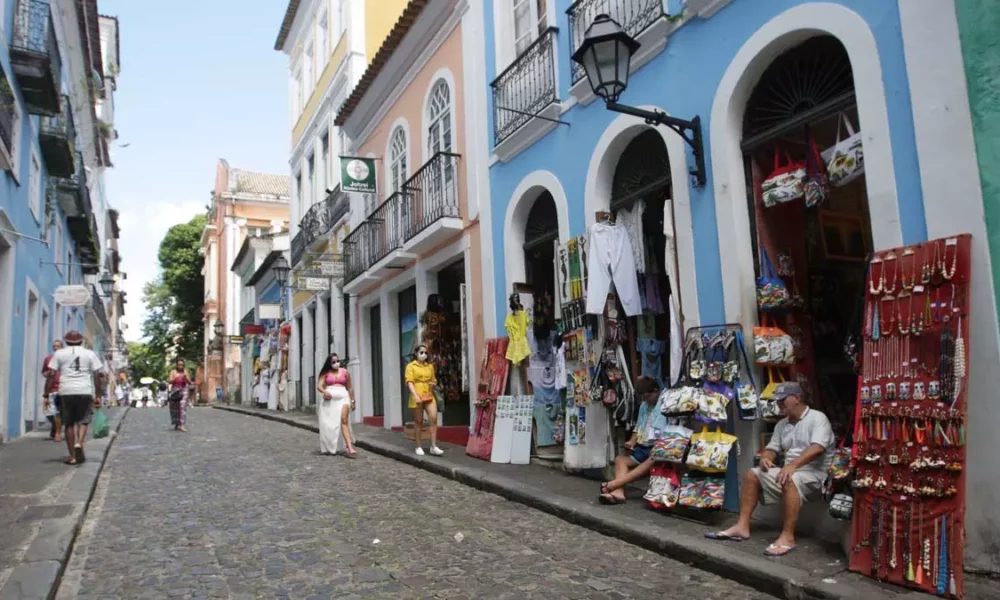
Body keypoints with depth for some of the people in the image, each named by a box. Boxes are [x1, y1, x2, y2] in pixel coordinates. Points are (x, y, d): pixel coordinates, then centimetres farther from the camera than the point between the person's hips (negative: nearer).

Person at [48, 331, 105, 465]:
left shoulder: (59, 353, 10)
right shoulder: (90, 353, 9)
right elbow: (98, 375, 3)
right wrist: (97, 395, 6)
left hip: (66, 391, 1)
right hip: (85, 391, 0)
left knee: (69, 424, 9)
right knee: (83, 421, 11)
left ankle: (72, 456, 9)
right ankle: (79, 443, -16)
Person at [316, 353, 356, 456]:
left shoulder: (345, 372, 9)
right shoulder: (326, 373, 7)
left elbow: (349, 388, 15)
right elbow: (319, 386, -2)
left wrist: (352, 401, 14)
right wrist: (325, 392, -23)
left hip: (342, 397, -1)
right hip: (329, 398, 1)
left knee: (344, 421, -18)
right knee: (328, 424, 5)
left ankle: (350, 447, -27)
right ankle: (328, 448, 21)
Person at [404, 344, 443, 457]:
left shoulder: (430, 366, 14)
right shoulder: (411, 366, 0)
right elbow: (409, 382, -10)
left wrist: (434, 384, 0)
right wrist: (416, 396, -22)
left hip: (429, 396, 3)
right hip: (417, 397, -3)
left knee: (434, 419, -10)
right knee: (418, 422, 5)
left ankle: (434, 446, -5)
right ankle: (419, 447, 16)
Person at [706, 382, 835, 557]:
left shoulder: (817, 418, -10)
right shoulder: (782, 424, 15)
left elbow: (817, 448, -25)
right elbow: (772, 448, 15)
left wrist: (793, 465, -37)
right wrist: (765, 458, -11)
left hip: (814, 473, -8)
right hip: (790, 471, 8)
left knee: (790, 480, -38)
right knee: (752, 475, -1)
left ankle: (787, 537, -37)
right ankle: (742, 527, -6)